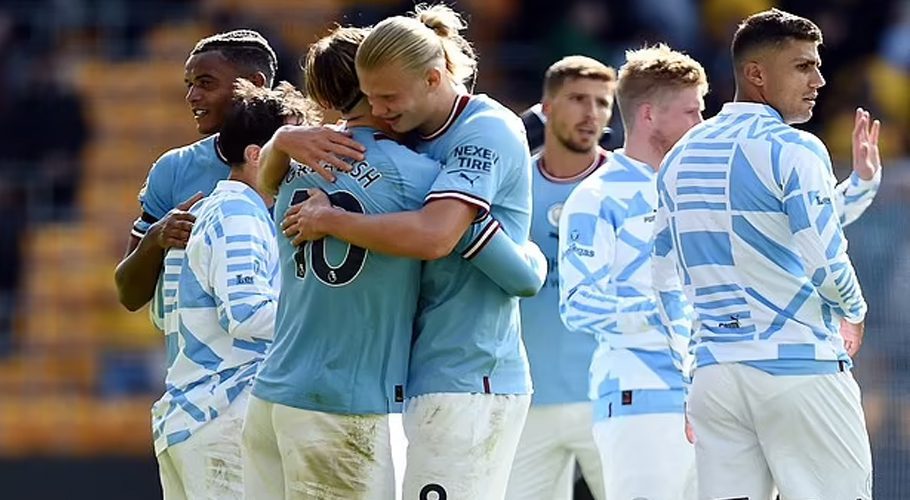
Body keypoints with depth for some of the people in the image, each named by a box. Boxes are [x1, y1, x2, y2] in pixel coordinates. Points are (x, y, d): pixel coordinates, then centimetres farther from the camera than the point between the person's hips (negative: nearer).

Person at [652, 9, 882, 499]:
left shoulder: (681, 157, 13)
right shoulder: (793, 150, -9)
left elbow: (666, 279, 16)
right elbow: (828, 264, -12)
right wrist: (854, 312, 8)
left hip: (714, 369, 6)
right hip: (798, 367, -6)